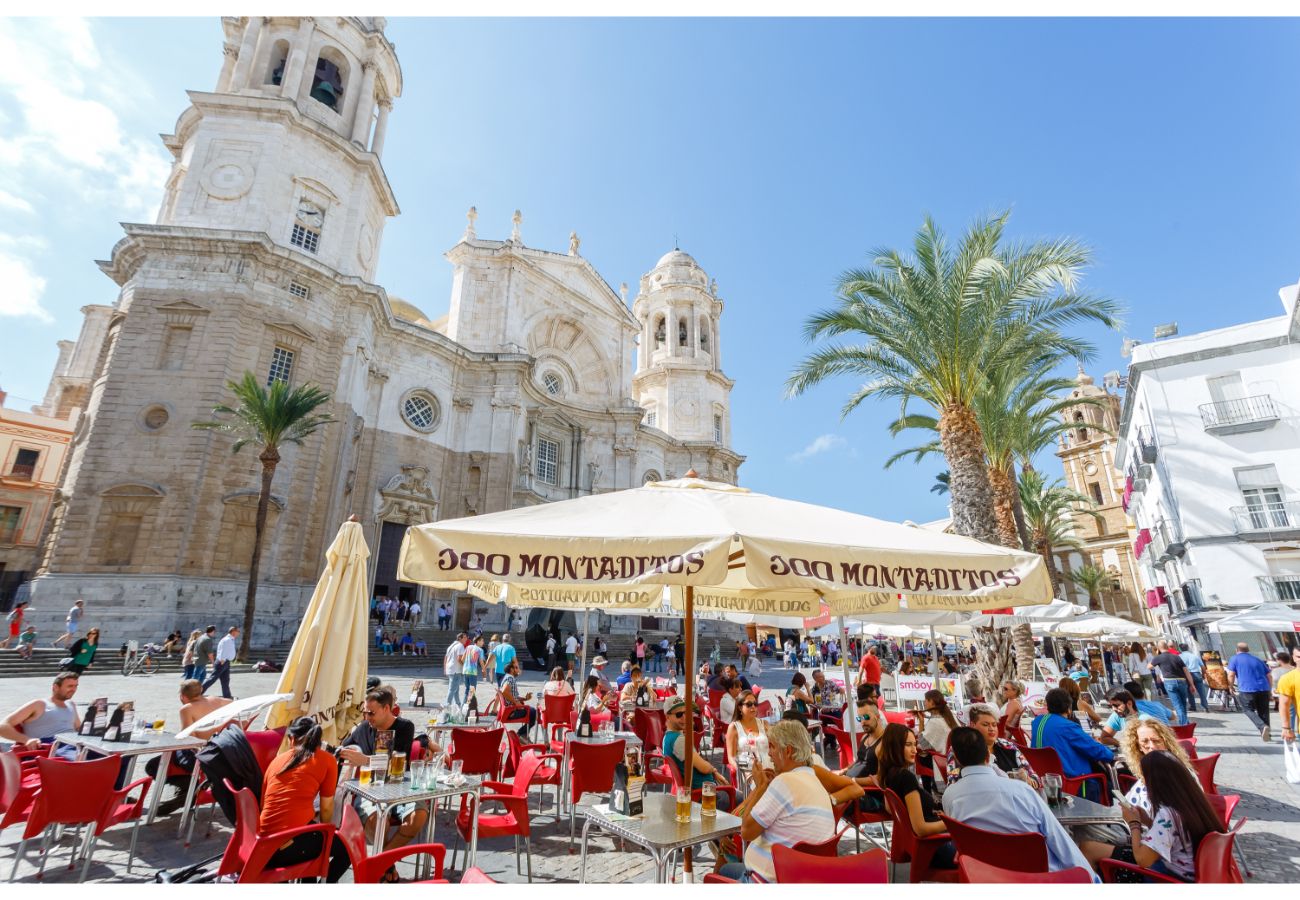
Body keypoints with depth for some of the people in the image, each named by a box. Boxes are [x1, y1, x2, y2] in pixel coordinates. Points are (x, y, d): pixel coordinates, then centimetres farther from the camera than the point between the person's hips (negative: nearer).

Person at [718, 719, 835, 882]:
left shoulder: (786, 781, -21)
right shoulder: (816, 783, 7)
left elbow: (746, 832, -16)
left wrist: (760, 786, -7)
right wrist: (768, 786, 5)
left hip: (771, 880, -9)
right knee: (727, 869, 25)